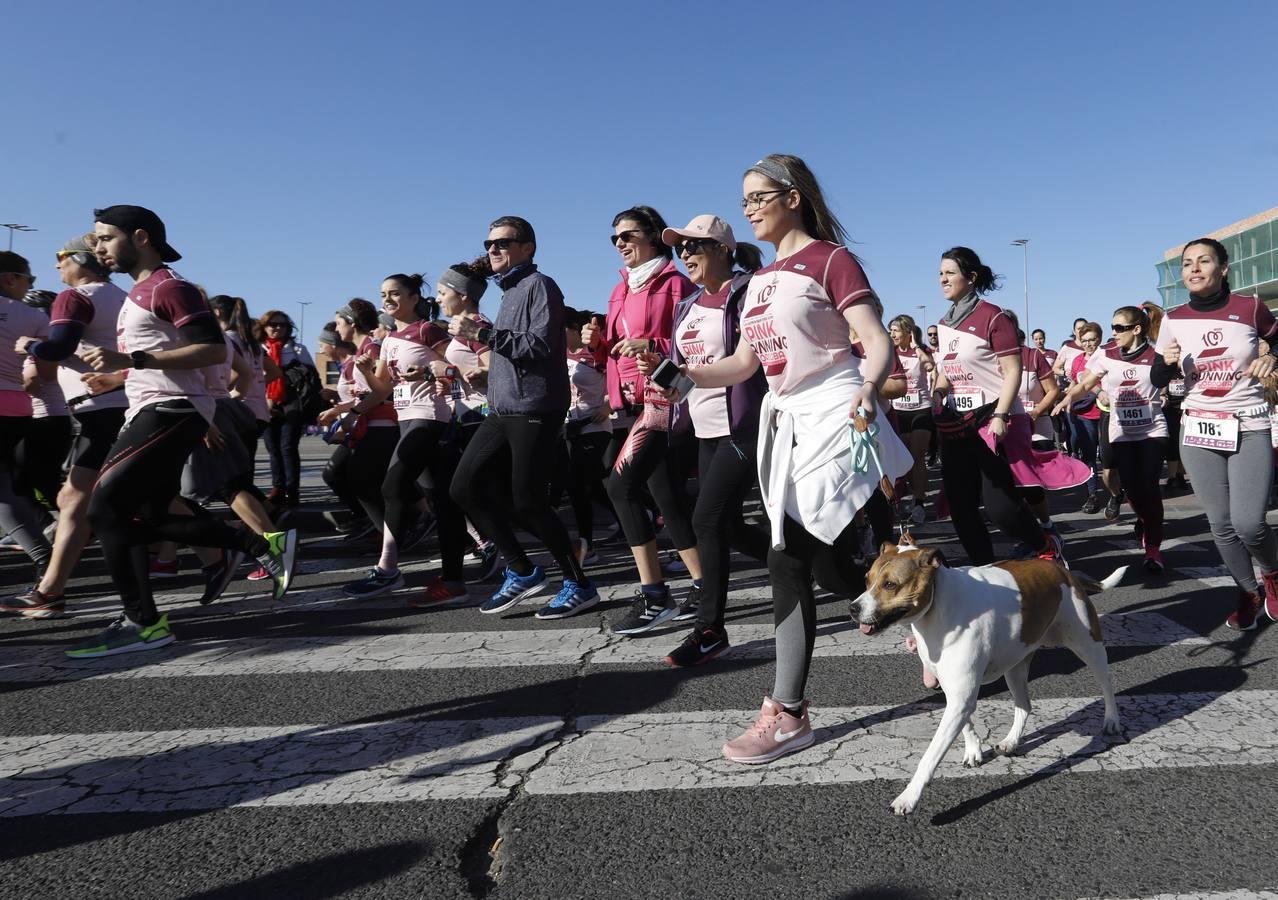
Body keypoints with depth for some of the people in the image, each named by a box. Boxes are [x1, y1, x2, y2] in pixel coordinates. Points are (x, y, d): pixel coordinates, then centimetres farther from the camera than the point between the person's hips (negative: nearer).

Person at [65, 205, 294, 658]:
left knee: (105, 507, -13)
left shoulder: (169, 287, -10)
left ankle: (142, 623, -7)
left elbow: (213, 351, -22)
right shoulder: (140, 292, 22)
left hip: (171, 411, -11)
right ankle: (265, 545, 17)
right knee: (150, 519, 12)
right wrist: (117, 377, 21)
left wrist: (129, 359, -25)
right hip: (155, 412, 11)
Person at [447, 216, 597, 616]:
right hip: (501, 411, 9)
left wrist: (482, 333, -19)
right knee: (465, 486, 3)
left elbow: (540, 346, -19)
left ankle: (579, 584, 9)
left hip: (535, 411, -9)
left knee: (527, 503, -8)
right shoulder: (508, 292, 22)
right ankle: (522, 571, 12)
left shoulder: (539, 285, -6)